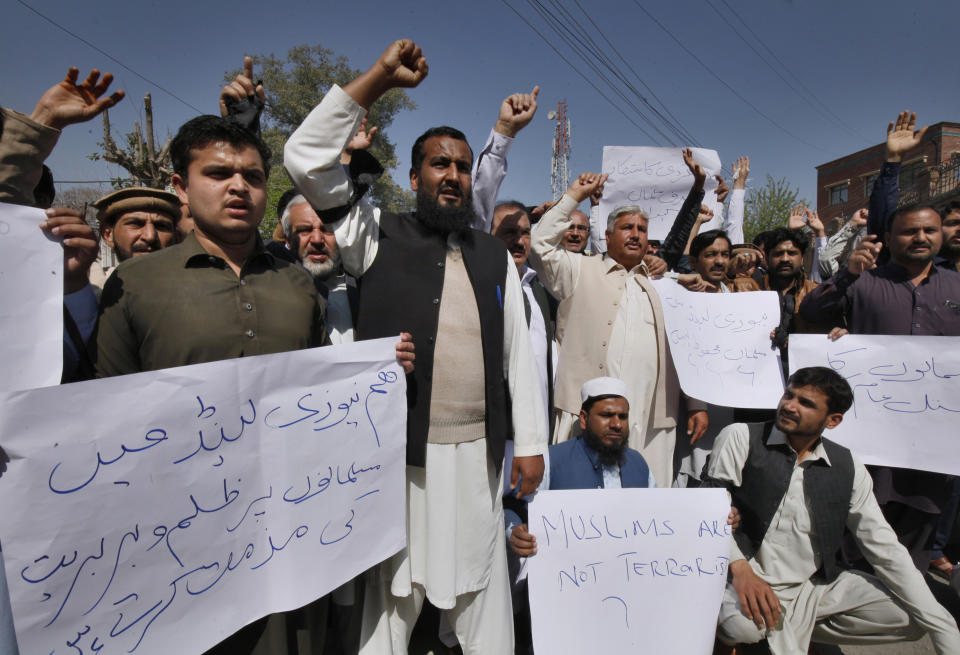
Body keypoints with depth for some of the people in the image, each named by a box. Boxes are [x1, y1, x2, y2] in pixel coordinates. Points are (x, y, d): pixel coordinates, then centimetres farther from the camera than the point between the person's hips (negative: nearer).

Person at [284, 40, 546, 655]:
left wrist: (530, 443, 5)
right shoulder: (380, 235, 4)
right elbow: (306, 156, -5)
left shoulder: (495, 255, 12)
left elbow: (519, 351, 9)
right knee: (394, 588, 9)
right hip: (397, 448, -2)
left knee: (482, 582, 16)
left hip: (479, 449, 3)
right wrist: (381, 75, -7)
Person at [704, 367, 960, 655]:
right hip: (752, 581, -5)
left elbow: (886, 550, 6)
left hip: (817, 585, 5)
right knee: (741, 624, -35)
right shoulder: (741, 438, -9)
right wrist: (739, 567, -27)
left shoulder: (848, 468, 3)